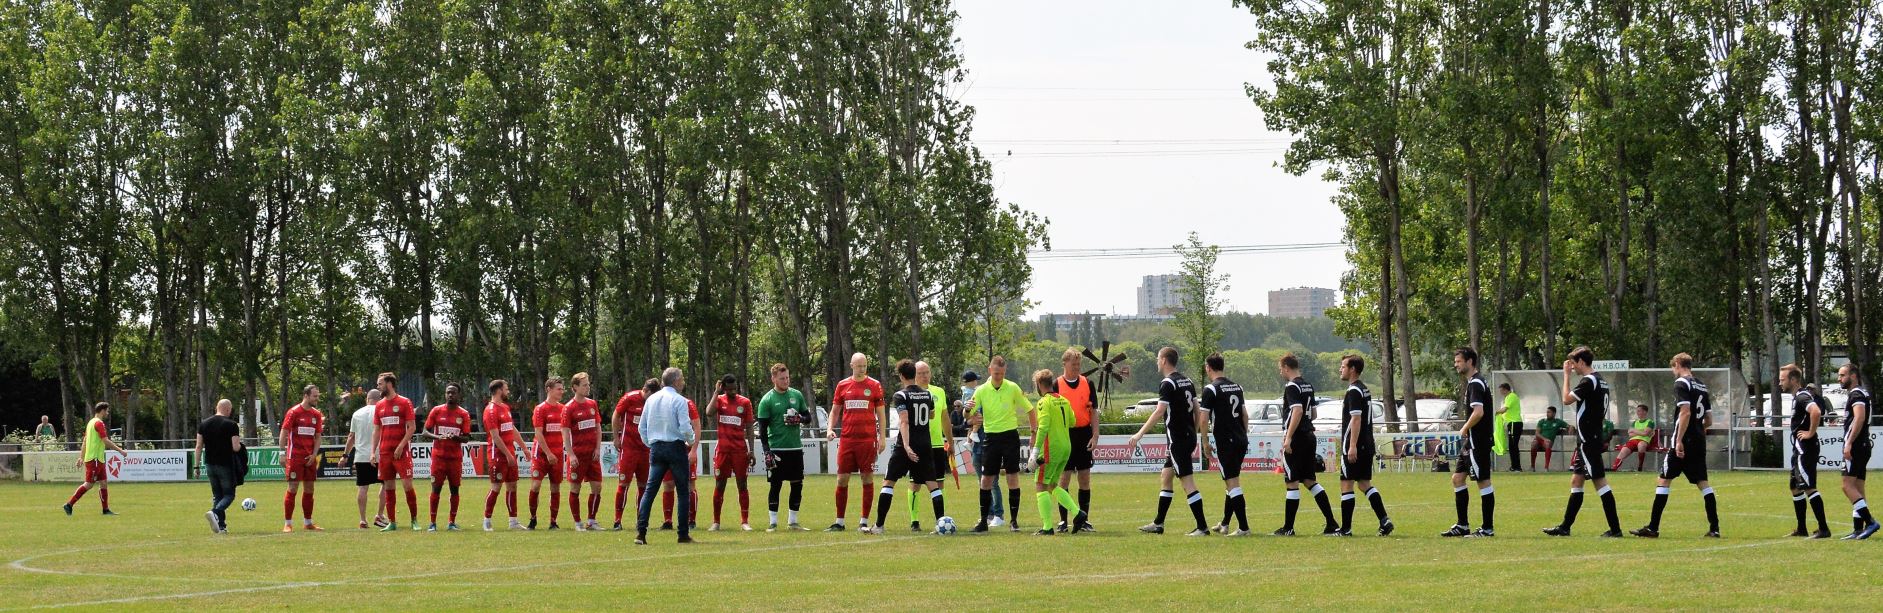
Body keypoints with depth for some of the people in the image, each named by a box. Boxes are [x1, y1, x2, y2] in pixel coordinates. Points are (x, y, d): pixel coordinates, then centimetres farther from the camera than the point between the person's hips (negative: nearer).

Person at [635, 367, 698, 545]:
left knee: (649, 490, 3)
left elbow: (642, 427, 11)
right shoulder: (679, 400, -8)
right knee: (683, 491, 5)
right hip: (676, 448, -5)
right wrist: (692, 441, 5)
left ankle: (640, 533, -7)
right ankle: (683, 534, 4)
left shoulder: (651, 399, 8)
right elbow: (685, 428, -14)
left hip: (656, 448, 5)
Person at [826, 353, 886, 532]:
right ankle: (839, 522, 9)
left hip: (867, 440, -2)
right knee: (842, 479, 2)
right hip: (846, 439, 2)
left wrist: (882, 437, 0)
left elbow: (880, 413, 6)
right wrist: (829, 429, -1)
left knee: (868, 478, -1)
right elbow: (835, 411, 15)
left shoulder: (874, 385, 3)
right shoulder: (842, 385, 8)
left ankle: (864, 522, 5)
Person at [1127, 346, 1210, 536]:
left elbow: (1159, 412, -21)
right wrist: (1194, 436, 22)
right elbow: (1198, 411, 16)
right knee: (1165, 476, 17)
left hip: (1177, 439, -9)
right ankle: (1158, 524, 22)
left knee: (1188, 483, -8)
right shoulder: (1187, 381, 13)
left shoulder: (1167, 384, -13)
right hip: (1189, 437, 9)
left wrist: (1140, 433, -19)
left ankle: (1202, 527, -11)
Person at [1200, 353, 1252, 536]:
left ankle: (1243, 527, -13)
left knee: (1232, 484, -8)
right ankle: (1224, 525, 28)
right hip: (1241, 441, 8)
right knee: (1232, 482, 17)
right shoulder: (1236, 387, 13)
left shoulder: (1211, 389, -9)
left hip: (1226, 442, -8)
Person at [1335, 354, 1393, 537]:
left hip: (1354, 447, -10)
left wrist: (1352, 446, -24)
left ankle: (1346, 529, -2)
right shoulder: (1364, 390, 16)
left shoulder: (1354, 391, -14)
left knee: (1346, 485, -4)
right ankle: (1384, 521, 3)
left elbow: (1356, 419, -21)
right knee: (1365, 484, 13)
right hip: (1367, 445, 10)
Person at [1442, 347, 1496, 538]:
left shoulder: (1475, 383, -15)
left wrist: (1464, 430, -12)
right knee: (1457, 478, 12)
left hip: (1478, 441, -11)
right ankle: (1462, 525, 16)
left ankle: (1488, 528, -1)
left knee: (1483, 482, -5)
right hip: (1471, 442, 11)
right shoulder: (1473, 382, 17)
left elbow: (1478, 412, -25)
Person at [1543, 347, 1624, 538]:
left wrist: (1567, 375, -6)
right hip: (1588, 441, 10)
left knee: (1600, 482, -8)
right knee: (1576, 481, 14)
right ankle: (1565, 527, 20)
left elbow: (1567, 399, -14)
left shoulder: (1589, 381, -15)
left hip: (1588, 441, -10)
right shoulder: (1599, 381, 15)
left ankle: (1615, 528, -8)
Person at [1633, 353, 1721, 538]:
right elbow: (1709, 420, 18)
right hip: (1699, 443, 8)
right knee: (1702, 482, 8)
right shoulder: (1702, 386, 16)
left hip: (1684, 442, -8)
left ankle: (1653, 528, -4)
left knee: (1663, 480, -2)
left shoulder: (1682, 384, -8)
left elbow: (1685, 412, -20)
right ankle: (1714, 528, 3)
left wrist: (1679, 440, -21)